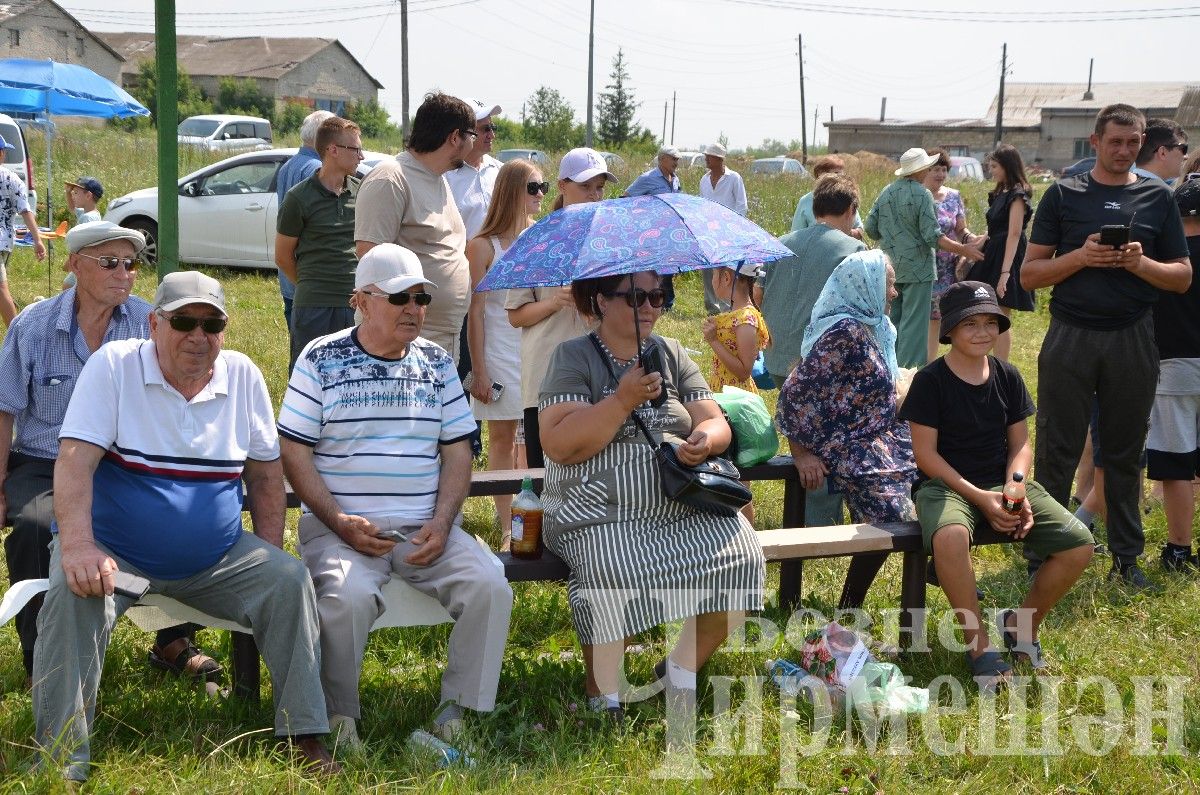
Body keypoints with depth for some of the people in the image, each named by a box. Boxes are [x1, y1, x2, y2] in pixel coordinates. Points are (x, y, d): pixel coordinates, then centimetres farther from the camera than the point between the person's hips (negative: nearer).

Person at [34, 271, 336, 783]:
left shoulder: (243, 376, 3)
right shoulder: (114, 366, -8)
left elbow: (265, 473, 11)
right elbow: (75, 459, -18)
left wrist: (269, 558, 1)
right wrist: (78, 546, -33)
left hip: (217, 558, 3)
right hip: (117, 552, -3)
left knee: (289, 580, -17)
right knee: (73, 592, -32)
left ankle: (302, 735, -8)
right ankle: (62, 758, -27)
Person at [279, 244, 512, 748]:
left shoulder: (436, 362, 14)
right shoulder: (321, 359, 3)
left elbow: (457, 451, 12)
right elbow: (293, 453, -1)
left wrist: (441, 526, -5)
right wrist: (341, 524, -13)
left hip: (425, 530, 4)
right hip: (342, 527, -3)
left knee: (490, 587, -21)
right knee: (348, 596, -34)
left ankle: (457, 714, -9)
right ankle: (339, 719, -13)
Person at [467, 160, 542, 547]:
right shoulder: (484, 246, -7)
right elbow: (476, 312, -7)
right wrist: (479, 371, -10)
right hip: (501, 353, -4)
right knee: (502, 438, 3)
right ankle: (507, 526, 6)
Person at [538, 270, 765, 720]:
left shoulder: (672, 354, 17)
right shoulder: (573, 358, 1)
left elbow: (716, 423, 11)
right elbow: (558, 446, -12)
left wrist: (706, 439, -13)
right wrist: (623, 401, -19)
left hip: (684, 508, 5)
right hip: (603, 514, -5)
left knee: (740, 556, -21)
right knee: (617, 577, -35)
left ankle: (681, 668, 0)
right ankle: (603, 697, -13)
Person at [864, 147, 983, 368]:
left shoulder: (887, 192, 6)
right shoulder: (922, 195, -14)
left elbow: (870, 227, 9)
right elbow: (932, 237, -17)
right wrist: (962, 250, -12)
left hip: (891, 267, 7)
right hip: (916, 269, -7)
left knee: (894, 322, 16)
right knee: (914, 325, -4)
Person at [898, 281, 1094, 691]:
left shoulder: (1007, 377, 8)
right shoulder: (930, 381, -7)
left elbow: (1020, 444, 9)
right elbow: (926, 453, -10)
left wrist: (1016, 493, -11)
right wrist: (979, 498, -18)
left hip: (1004, 484, 5)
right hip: (946, 485, -5)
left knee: (1078, 543, -15)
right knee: (951, 536, -42)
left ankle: (1020, 623, 9)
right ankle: (979, 648, -25)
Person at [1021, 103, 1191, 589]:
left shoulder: (1157, 199, 8)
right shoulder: (1063, 195, 4)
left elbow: (1182, 277, 7)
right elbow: (1029, 275, 2)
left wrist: (1141, 264, -12)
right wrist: (1080, 257, -14)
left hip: (1132, 341, 1)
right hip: (1070, 337, -1)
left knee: (1124, 453, 9)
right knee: (1056, 452, 1)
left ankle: (1126, 557, 17)